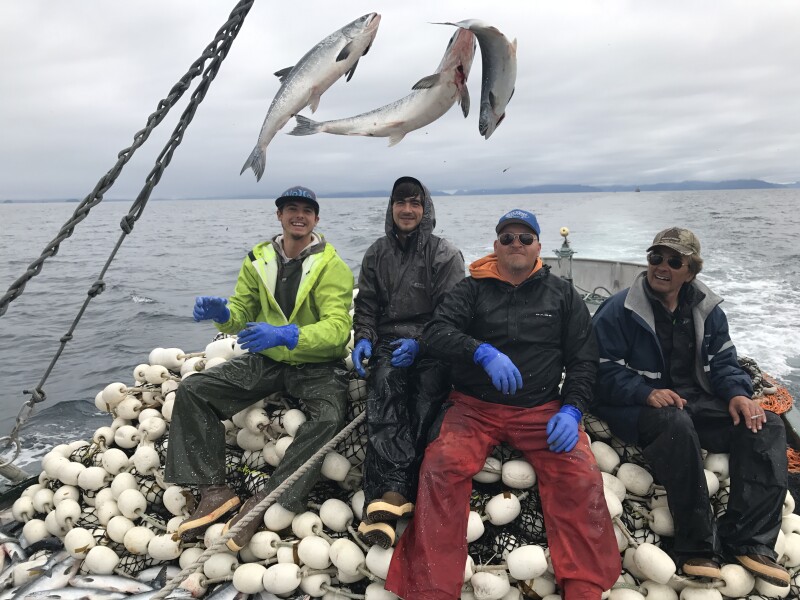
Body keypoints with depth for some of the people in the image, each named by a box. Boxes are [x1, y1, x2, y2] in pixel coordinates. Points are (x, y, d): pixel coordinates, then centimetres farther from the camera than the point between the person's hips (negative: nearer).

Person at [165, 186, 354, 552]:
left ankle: (264, 501, -20)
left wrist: (285, 335, -40)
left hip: (317, 366, -4)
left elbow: (337, 327, -23)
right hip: (266, 360, 4)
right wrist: (222, 313, -21)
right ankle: (214, 491, -7)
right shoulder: (258, 261, 5)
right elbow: (242, 314, 5)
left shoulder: (332, 267, -11)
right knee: (191, 391, -9)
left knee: (329, 417, -33)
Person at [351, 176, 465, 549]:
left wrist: (419, 343, -16)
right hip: (389, 342, 2)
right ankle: (395, 492, -44)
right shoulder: (377, 253, 17)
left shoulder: (445, 255, 5)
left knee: (426, 396, -31)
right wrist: (364, 339, -2)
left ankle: (387, 495, -38)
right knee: (384, 393, -30)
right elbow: (366, 306, 17)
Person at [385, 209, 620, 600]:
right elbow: (435, 333, -7)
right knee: (442, 467, -26)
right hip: (475, 406, -1)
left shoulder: (563, 295, 12)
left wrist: (571, 410, -7)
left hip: (541, 410, 1)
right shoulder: (472, 289, 7)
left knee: (581, 475, -24)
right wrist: (484, 352, -24)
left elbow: (583, 360, 10)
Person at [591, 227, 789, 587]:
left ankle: (749, 540, -17)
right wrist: (646, 393, -27)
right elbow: (605, 371, -10)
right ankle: (697, 545, -28)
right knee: (675, 421, -38)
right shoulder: (618, 310, -6)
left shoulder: (706, 310, 12)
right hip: (638, 408, -6)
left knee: (766, 425, -15)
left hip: (695, 401, 6)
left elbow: (723, 362, 12)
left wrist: (737, 393, -10)